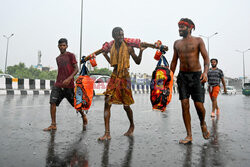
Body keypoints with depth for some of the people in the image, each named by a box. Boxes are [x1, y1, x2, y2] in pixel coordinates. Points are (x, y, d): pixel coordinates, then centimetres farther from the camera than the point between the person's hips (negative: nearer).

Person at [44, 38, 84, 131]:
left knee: (75, 103, 6)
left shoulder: (71, 55, 0)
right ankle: (53, 124, 1)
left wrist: (69, 79, -20)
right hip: (58, 84, 5)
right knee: (53, 102, -7)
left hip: (69, 85, -5)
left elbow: (76, 69, -7)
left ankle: (83, 115, 33)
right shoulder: (58, 58, 18)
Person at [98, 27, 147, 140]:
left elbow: (137, 62, 3)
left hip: (125, 78, -4)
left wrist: (141, 51, -11)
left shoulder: (128, 47, -3)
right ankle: (107, 133, 0)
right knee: (107, 103, -7)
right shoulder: (111, 47, 10)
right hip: (114, 77, 4)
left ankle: (132, 126, 34)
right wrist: (105, 54, 18)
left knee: (126, 105, 6)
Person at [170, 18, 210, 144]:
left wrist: (205, 72, -21)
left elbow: (206, 57, -4)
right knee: (184, 105, -3)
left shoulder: (198, 41, 4)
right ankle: (189, 136, 6)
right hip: (182, 76, 3)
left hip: (196, 75, -2)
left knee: (199, 105, -8)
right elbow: (174, 61, 17)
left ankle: (203, 123, 27)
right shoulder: (177, 43, 14)